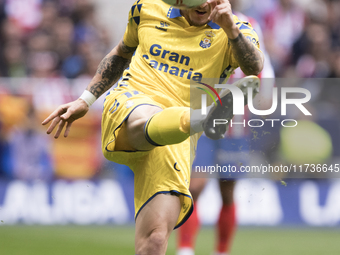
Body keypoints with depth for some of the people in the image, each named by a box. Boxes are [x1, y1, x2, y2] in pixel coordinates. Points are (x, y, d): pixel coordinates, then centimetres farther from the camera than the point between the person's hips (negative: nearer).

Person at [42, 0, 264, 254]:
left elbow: (255, 67, -15)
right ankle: (204, 118, -75)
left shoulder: (234, 31, 7)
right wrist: (85, 101, 30)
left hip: (174, 139, 0)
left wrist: (231, 30, -31)